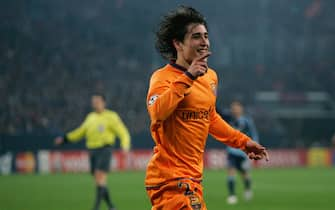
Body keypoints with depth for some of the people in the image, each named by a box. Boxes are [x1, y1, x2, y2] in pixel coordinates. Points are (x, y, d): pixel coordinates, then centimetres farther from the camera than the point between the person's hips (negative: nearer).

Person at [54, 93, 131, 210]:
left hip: (104, 150, -6)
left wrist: (125, 146, -25)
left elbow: (123, 133, -6)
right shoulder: (91, 117, 16)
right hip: (92, 151, 6)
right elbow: (80, 132, 24)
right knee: (100, 182, 5)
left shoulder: (111, 117, -2)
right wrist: (65, 139, 14)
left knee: (100, 178, -17)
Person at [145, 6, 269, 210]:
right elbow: (157, 112, -34)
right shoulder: (163, 77, -13)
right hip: (170, 178, -9)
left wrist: (242, 141, 27)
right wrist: (187, 78, -33)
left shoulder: (210, 77, 12)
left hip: (193, 176, 9)